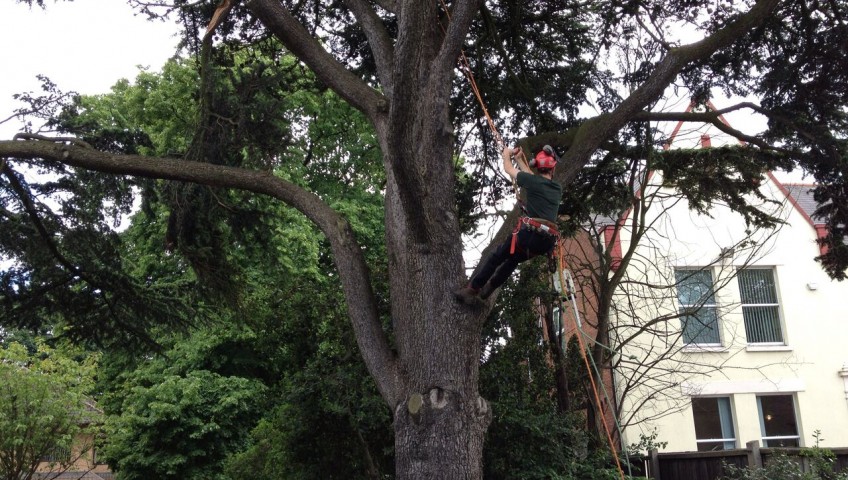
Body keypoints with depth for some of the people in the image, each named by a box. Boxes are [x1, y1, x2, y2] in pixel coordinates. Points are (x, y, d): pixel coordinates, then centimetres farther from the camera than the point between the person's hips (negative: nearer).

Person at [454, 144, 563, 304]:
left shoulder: (532, 181, 1)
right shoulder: (558, 189, 18)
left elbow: (508, 168, 15)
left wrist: (507, 153, 36)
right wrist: (520, 159, 42)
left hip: (529, 233, -5)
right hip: (548, 242, 5)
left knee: (497, 256, 13)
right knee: (513, 259, 27)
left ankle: (471, 290, 14)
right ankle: (486, 290, 32)